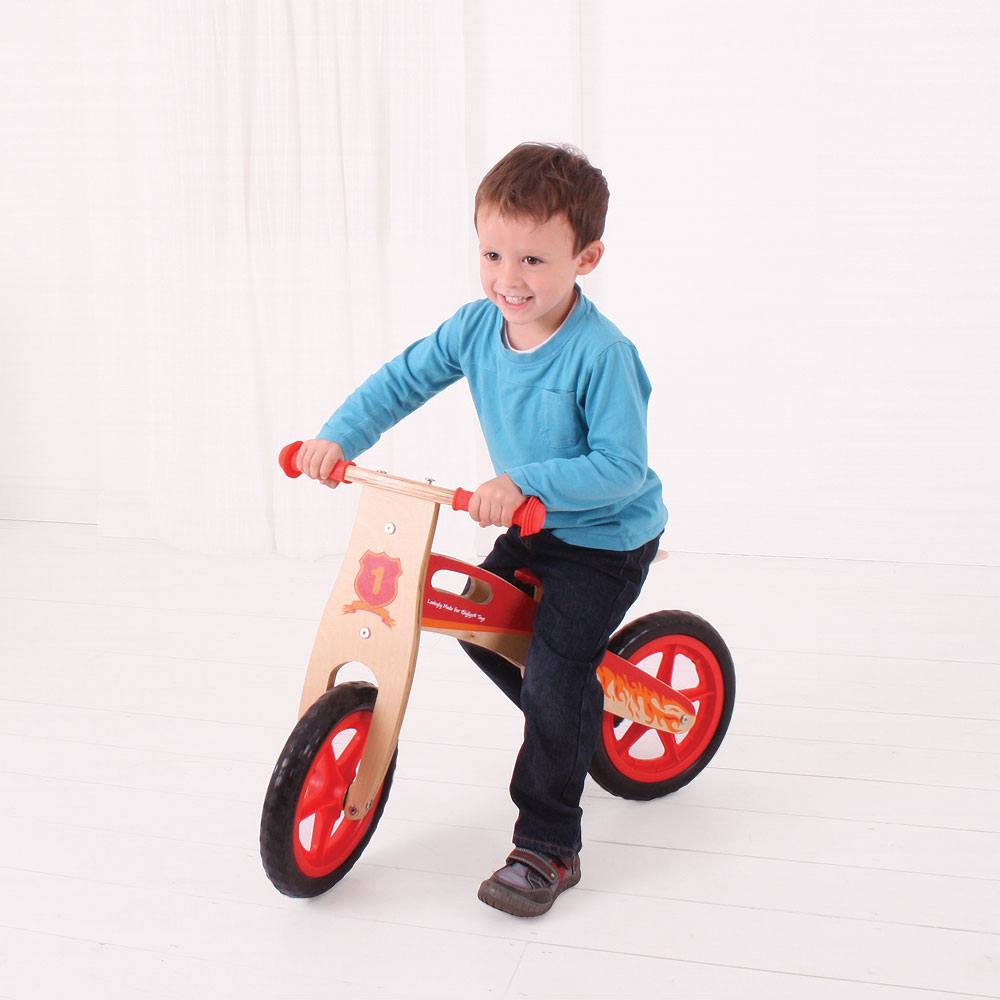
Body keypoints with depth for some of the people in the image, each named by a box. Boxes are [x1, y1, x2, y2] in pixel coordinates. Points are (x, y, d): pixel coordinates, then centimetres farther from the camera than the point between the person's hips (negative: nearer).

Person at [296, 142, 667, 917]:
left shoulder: (601, 353, -29)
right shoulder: (477, 327, -9)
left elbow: (620, 466, -32)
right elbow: (406, 378, 1)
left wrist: (524, 483, -40)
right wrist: (339, 436, -11)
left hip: (607, 539, -8)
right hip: (532, 526, 8)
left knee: (555, 671, -15)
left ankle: (547, 847, 0)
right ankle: (577, 724, 40)